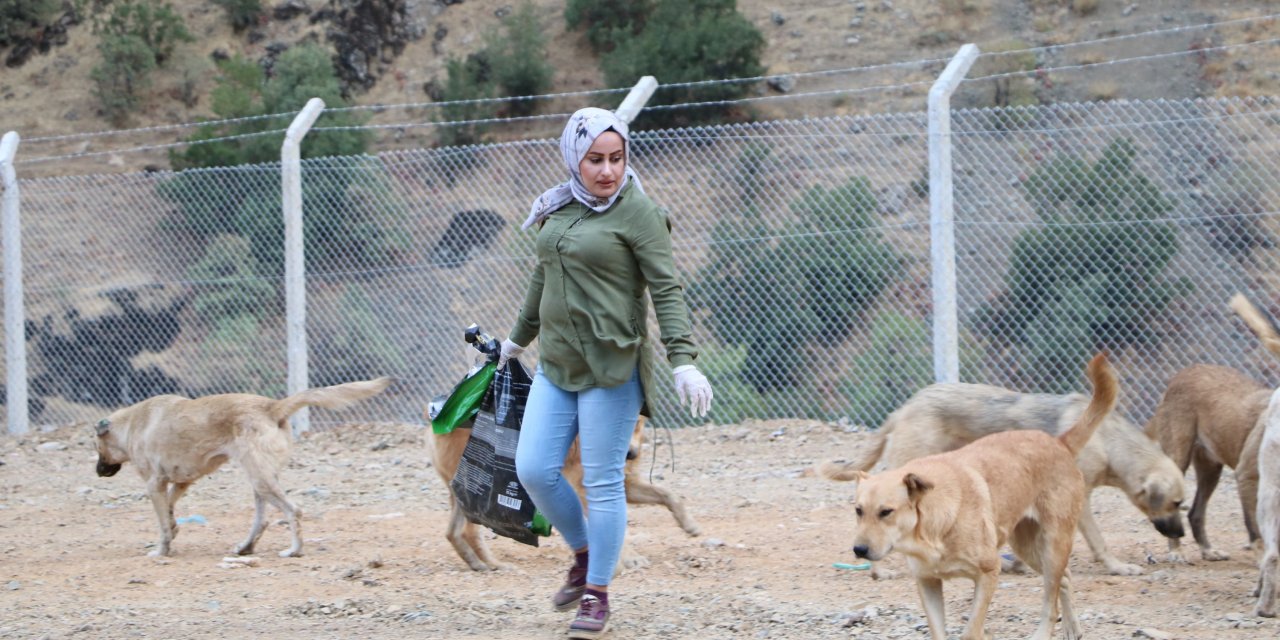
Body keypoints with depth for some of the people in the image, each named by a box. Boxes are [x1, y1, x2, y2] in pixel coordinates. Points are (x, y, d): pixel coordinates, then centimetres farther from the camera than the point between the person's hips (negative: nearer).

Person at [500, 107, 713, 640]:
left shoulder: (637, 213, -9)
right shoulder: (559, 207, 9)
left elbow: (666, 291, -12)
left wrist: (683, 361, -21)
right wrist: (519, 337, 35)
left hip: (611, 368, -6)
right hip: (556, 366, 6)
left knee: (603, 482, -2)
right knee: (534, 470, 2)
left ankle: (597, 595, 10)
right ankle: (584, 555, 25)